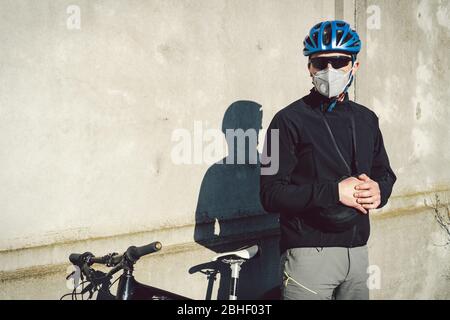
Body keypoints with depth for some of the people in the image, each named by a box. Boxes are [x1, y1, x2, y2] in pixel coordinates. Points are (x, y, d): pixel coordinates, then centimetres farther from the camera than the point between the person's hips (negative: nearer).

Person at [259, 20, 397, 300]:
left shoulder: (366, 119, 10)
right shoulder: (290, 120, -8)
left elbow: (385, 173, 18)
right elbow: (271, 195, -13)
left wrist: (379, 191, -6)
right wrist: (334, 192, -22)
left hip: (358, 250, 6)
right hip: (310, 253, -5)